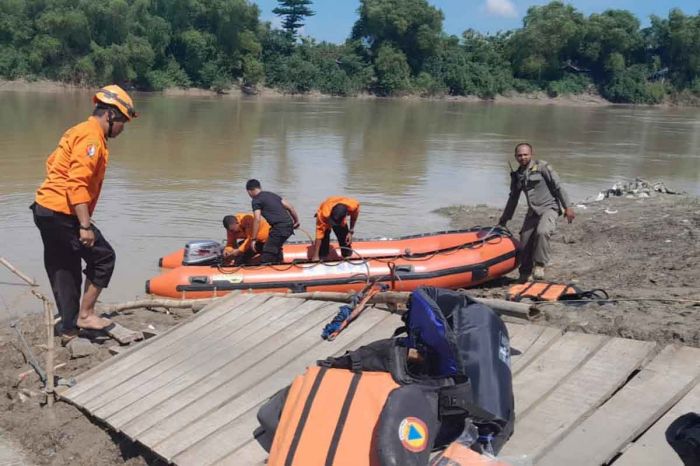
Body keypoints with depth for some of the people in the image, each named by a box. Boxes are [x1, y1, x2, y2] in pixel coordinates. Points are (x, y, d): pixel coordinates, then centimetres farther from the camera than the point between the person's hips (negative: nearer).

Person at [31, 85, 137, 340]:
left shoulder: (81, 131, 17)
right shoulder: (92, 137, -14)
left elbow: (53, 162, 24)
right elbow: (78, 185, -22)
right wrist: (85, 226, -23)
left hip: (45, 210, 10)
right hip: (62, 213, -10)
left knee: (65, 271, 15)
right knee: (103, 257, 2)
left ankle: (69, 328, 22)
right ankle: (85, 314, 7)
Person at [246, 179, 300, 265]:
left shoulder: (256, 201, 0)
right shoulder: (271, 194, 22)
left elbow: (257, 219, -11)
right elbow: (290, 207, 18)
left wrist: (254, 239, -8)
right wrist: (297, 221, 27)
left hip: (279, 227, -8)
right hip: (289, 225, 8)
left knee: (267, 255, -6)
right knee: (276, 248, 27)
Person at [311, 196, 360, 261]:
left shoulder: (353, 205, -37)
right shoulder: (324, 214, -45)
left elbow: (354, 214, -11)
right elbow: (319, 235, -40)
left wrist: (351, 231, -12)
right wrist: (315, 256, -39)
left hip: (341, 221, 3)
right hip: (326, 220, -2)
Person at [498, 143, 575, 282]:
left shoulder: (542, 167, -6)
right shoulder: (516, 175, 12)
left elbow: (558, 187, -6)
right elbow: (513, 198, 23)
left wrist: (567, 207, -11)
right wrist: (503, 220, 27)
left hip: (549, 208, -6)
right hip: (532, 212, 6)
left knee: (542, 232, -32)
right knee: (524, 243, 3)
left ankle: (540, 266, -19)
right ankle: (525, 274, 21)